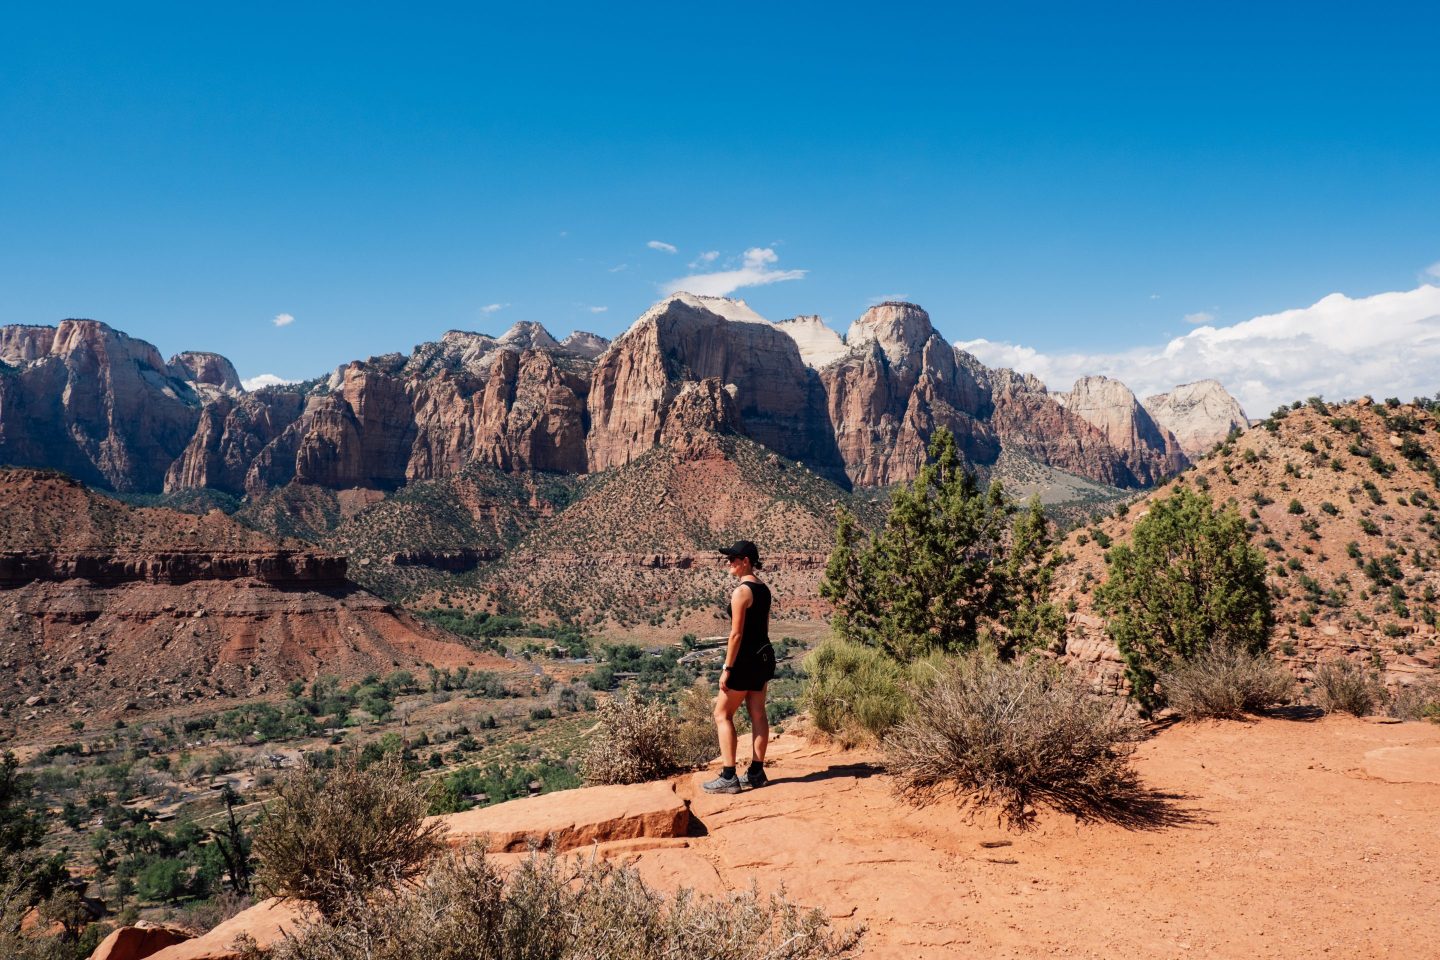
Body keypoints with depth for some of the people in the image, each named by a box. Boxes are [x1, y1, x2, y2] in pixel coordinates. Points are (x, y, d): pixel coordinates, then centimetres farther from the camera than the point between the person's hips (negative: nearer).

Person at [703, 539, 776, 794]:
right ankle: (756, 772, 18)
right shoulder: (763, 589, 10)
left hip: (745, 659, -9)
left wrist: (727, 668, -16)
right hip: (764, 656, 9)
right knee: (757, 714, 12)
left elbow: (736, 633, -19)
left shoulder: (741, 592, -17)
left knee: (722, 715, -1)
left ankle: (728, 778, -2)